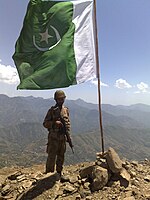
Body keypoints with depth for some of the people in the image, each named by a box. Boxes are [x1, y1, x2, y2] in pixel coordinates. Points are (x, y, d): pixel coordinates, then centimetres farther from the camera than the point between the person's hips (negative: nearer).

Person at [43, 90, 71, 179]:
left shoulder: (66, 110, 7)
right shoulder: (52, 110, -6)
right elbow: (45, 123, -6)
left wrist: (68, 134, 3)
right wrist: (54, 123, -22)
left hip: (63, 137, 5)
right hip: (53, 137, -4)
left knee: (61, 156, 14)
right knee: (51, 156, 0)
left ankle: (59, 173, 29)